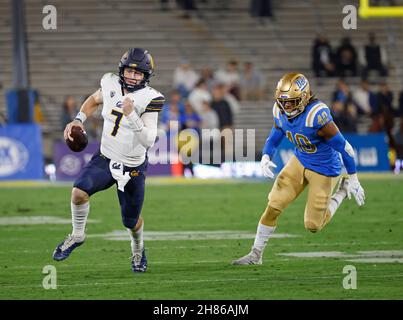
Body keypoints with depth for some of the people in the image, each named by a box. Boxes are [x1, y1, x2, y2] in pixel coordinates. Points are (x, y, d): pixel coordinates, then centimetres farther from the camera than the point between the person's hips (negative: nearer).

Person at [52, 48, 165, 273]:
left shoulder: (150, 99, -21)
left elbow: (149, 141, -28)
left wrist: (132, 115, -38)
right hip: (106, 159, 3)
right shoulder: (111, 83, -8)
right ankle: (78, 235, 3)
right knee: (79, 192, -24)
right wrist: (79, 120, 3)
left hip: (133, 168, -3)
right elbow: (95, 100, 17)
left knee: (131, 222, 12)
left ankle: (139, 249, 47)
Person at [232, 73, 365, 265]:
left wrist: (353, 179, -16)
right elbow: (274, 139, 7)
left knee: (313, 225, -1)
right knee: (273, 206, -4)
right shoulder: (280, 112, -11)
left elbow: (343, 146, -24)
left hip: (324, 169, -6)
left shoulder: (316, 115, -33)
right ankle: (256, 255, 12)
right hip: (299, 161, 6)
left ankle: (342, 191, 23)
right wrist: (266, 157, -15)